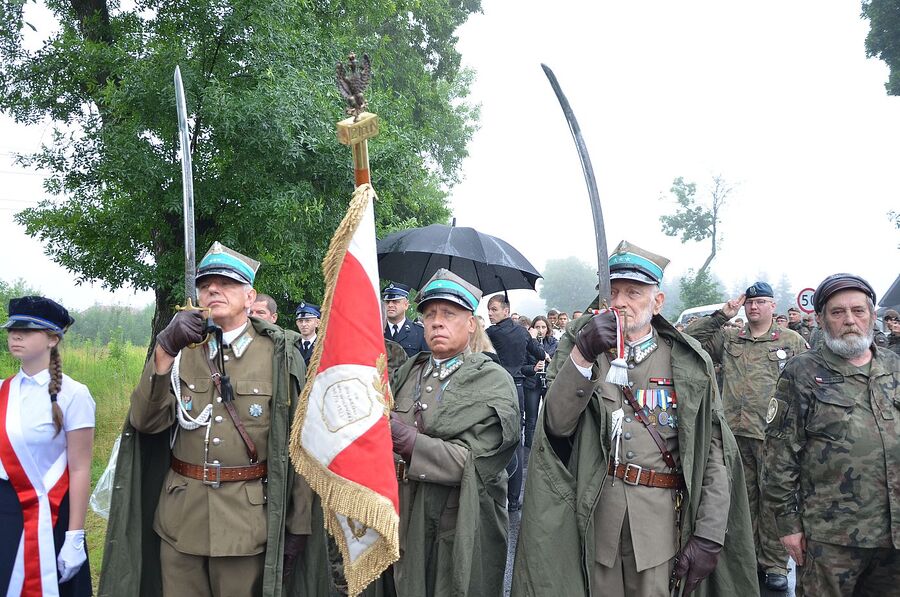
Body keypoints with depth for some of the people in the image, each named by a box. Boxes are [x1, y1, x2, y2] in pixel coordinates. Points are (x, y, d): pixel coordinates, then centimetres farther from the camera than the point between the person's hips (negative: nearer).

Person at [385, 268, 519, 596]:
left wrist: (402, 437, -28)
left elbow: (473, 463, -20)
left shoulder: (494, 382, -10)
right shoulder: (408, 372, 7)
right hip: (404, 527, 5)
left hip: (460, 536, -5)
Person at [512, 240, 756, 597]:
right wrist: (582, 356, -24)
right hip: (594, 517, 0)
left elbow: (714, 452, -1)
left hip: (661, 519, 0)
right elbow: (556, 425, -11)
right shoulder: (581, 349, 2)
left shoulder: (688, 365, 1)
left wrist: (709, 536, -8)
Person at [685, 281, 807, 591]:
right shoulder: (728, 339, 11)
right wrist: (721, 315, 0)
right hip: (736, 432, 3)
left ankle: (774, 563, 14)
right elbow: (689, 337, 6)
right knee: (743, 497, 11)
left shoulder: (792, 341, 4)